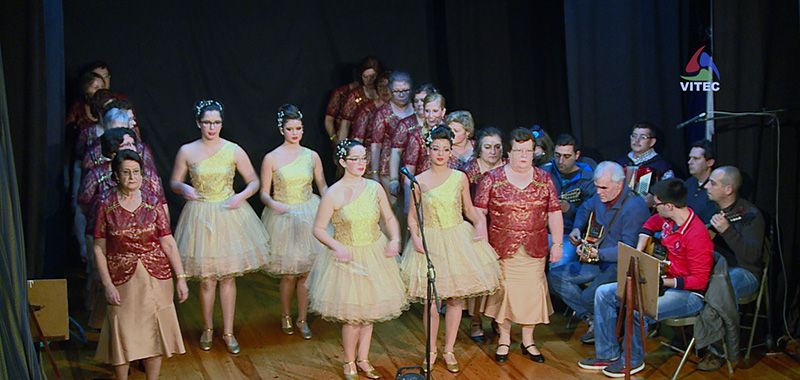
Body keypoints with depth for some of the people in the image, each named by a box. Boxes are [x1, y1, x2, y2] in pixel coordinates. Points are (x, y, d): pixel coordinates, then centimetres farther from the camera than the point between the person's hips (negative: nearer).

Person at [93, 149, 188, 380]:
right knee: (122, 334, 6)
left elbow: (169, 243, -1)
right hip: (122, 280, -1)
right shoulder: (107, 207, -4)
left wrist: (181, 278, -5)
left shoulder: (152, 203, -1)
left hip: (156, 277, 1)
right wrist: (107, 285, -9)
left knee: (154, 332, 8)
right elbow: (99, 249, -2)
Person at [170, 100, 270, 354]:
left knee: (228, 276, 6)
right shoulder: (186, 151, -2)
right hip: (200, 216, 0)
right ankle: (207, 329, 25)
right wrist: (183, 188, -13)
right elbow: (174, 182, 9)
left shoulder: (234, 150, -3)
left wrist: (242, 195, -14)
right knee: (206, 279, 4)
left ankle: (228, 332, 17)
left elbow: (254, 181, 4)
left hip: (229, 214, 0)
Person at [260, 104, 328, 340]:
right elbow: (264, 193, -3)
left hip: (309, 216, 2)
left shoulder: (312, 156, 1)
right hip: (283, 217, -2)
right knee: (289, 274, 3)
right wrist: (273, 204, -24)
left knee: (306, 271, 5)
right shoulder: (271, 159, -7)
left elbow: (322, 186, 11)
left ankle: (302, 319, 21)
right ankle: (285, 316, 26)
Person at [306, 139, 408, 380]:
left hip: (375, 254, 4)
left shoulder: (375, 188, -2)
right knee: (352, 315, 0)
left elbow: (390, 218, 7)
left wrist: (395, 239, -10)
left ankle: (363, 360, 30)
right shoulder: (333, 194, -13)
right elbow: (318, 229, -9)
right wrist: (336, 246, -23)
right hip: (347, 257, -4)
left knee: (369, 310, 13)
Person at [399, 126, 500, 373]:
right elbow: (412, 216, 4)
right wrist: (415, 237, -11)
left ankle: (449, 350, 20)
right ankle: (431, 351, 19)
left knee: (456, 298, 5)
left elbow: (469, 209, 11)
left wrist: (480, 222, -8)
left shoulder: (460, 178, 2)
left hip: (458, 239, 2)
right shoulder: (419, 181, -2)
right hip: (430, 243, -1)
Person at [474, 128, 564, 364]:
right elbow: (478, 212, -3)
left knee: (532, 291, 5)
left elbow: (554, 214, 8)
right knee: (503, 291, 3)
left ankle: (528, 340, 21)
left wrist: (557, 244, 4)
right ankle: (504, 339, 20)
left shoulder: (544, 179, 6)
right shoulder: (492, 179, -2)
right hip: (501, 248, -2)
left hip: (534, 249, 2)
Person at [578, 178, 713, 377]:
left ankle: (633, 360, -6)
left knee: (637, 310, -34)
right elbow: (651, 224, 25)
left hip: (688, 294, -9)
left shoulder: (696, 235, -25)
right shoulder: (668, 219, -1)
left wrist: (663, 282, -24)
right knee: (604, 293, 3)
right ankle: (607, 355, 7)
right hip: (664, 282, 9)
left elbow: (699, 281, -23)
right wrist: (638, 252, 13)